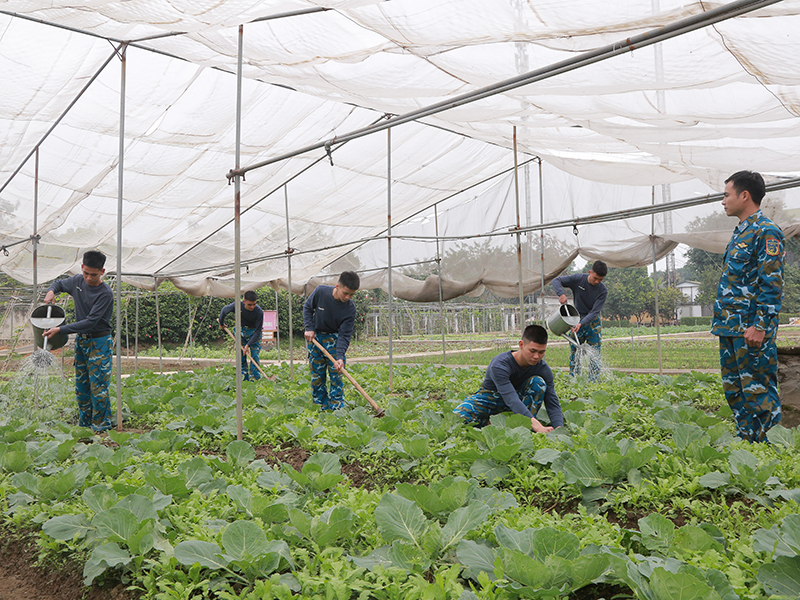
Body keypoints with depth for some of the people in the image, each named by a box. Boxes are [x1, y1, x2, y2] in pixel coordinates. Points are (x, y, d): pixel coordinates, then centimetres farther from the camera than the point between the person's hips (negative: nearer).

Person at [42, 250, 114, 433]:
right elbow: (60, 283, 22)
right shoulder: (77, 280, 0)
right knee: (81, 385, 12)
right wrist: (51, 291, -2)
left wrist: (60, 329, -25)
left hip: (99, 342, -7)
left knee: (98, 386, -8)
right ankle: (83, 425, 23)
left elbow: (90, 322, -24)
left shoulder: (105, 293, -20)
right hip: (80, 339, 7)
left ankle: (101, 427, 1)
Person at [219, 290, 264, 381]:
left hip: (254, 333, -2)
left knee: (254, 356, -10)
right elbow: (224, 310, -4)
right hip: (241, 331, 2)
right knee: (241, 356, 1)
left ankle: (254, 379, -5)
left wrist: (248, 345, -27)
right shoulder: (237, 306, -26)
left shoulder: (259, 312, -30)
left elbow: (258, 331, -23)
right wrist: (221, 323, 11)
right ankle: (244, 379, 9)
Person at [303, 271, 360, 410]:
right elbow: (307, 308, -1)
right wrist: (309, 328, -12)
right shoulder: (320, 292, -21)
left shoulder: (350, 308, -21)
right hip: (315, 336, 1)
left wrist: (340, 356, -31)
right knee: (317, 374, 4)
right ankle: (321, 407, 14)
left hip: (334, 338, -1)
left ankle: (336, 408, 3)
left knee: (336, 374, -5)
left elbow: (344, 335, -19)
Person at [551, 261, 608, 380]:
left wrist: (581, 324, -33)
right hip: (576, 320, 1)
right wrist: (561, 294, -26)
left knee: (594, 355, -3)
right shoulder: (578, 279, -11)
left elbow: (594, 312, -19)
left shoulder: (603, 291, -13)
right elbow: (556, 280, -6)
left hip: (593, 322, -1)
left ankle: (593, 382, 3)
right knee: (574, 353, 2)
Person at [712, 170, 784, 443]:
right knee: (734, 390, 13)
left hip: (751, 330, -10)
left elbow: (772, 284, -17)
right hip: (730, 328, 10)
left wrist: (759, 326, -22)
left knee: (758, 391, -5)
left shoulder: (766, 232, -10)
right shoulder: (740, 233, 19)